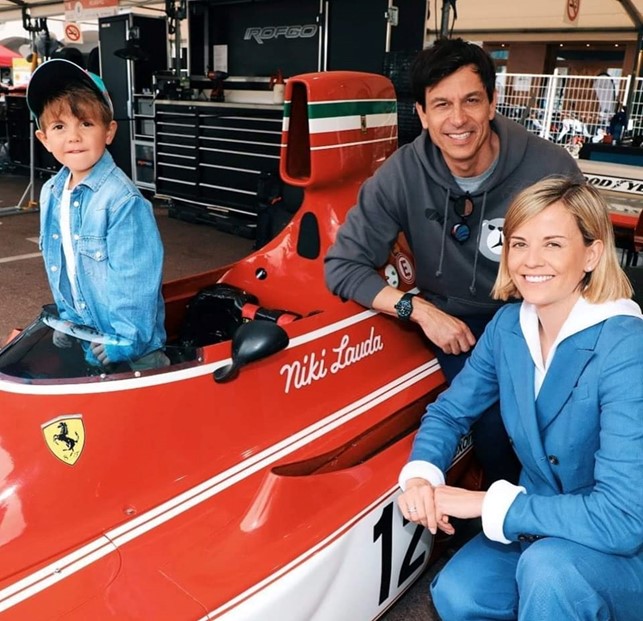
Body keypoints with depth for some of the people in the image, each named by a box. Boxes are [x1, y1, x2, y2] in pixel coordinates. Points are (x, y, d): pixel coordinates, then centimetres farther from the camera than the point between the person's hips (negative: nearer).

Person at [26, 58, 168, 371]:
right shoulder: (50, 193, 1)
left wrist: (125, 338, -20)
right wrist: (68, 317, 11)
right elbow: (58, 263, 10)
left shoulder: (122, 199, -22)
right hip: (83, 335, 7)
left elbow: (134, 277, -22)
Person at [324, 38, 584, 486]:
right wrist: (418, 309, -20)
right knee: (495, 422, -22)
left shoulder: (550, 169, -15)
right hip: (458, 324, 0)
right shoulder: (402, 174, -13)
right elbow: (343, 266, -8)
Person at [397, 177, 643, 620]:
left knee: (548, 565, -34)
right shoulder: (508, 326, -8)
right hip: (541, 525, 5)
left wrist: (485, 503, -27)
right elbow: (449, 412, 2)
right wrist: (421, 475, -19)